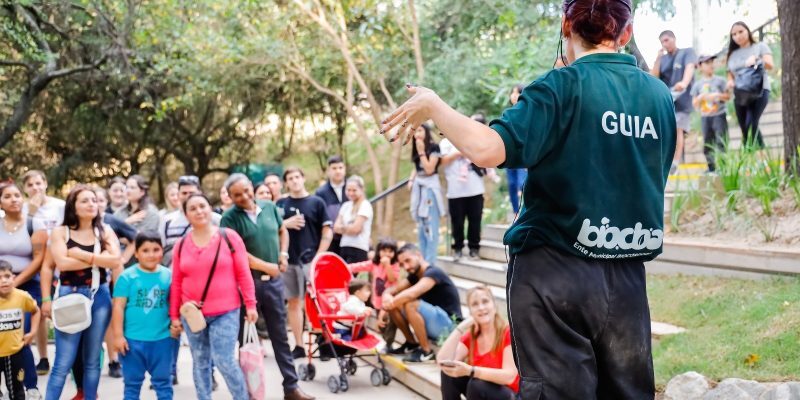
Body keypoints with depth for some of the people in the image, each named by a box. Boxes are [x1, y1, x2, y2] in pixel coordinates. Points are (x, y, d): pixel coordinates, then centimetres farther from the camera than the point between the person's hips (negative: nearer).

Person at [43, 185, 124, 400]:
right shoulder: (60, 232, 1)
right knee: (63, 363, -5)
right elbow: (62, 262, -13)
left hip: (99, 297, 3)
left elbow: (115, 261, -9)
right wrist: (99, 258, -9)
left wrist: (82, 254, -11)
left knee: (92, 360, 11)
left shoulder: (105, 232, 7)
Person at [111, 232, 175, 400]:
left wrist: (176, 324, -3)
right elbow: (118, 307, -6)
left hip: (162, 339, 2)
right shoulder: (128, 276, -7)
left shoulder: (168, 275, -1)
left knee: (163, 381, 12)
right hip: (133, 339, -1)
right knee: (132, 382, 13)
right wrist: (118, 335, -8)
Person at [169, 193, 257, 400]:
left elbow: (243, 273, -2)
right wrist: (174, 315, 6)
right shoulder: (181, 244, 4)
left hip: (225, 312, -3)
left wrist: (250, 304, -4)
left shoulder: (229, 237, -3)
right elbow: (176, 282, 7)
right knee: (200, 363, 10)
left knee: (225, 361, -8)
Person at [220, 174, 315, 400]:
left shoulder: (269, 207, 5)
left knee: (280, 335, 9)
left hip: (273, 280, 4)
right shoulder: (230, 218, -10)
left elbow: (282, 231, 20)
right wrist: (266, 266, -17)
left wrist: (283, 254, 3)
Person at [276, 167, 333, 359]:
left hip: (309, 260, -3)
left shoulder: (316, 202, 3)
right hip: (287, 260, 3)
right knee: (293, 303, 7)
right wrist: (286, 223, -10)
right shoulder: (281, 204, 10)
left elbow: (327, 232, 0)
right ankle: (298, 346, 13)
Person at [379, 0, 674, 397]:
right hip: (626, 275, 5)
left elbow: (489, 150, -22)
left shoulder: (563, 87, -10)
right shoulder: (660, 95, 7)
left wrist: (432, 105, -6)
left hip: (556, 271, -5)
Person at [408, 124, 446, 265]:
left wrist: (421, 151, -15)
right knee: (421, 226, 11)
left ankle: (430, 262, -7)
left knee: (431, 226, -7)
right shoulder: (416, 149, 11)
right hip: (418, 187, 8)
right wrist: (411, 180, 3)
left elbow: (429, 169, -15)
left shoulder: (434, 147, -10)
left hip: (430, 187, -8)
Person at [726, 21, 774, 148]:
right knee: (745, 131, -1)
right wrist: (730, 82, -2)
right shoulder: (732, 54, 17)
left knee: (751, 125, -25)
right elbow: (730, 74, 22)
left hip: (759, 90, -4)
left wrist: (756, 59, -23)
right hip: (740, 95, 4)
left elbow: (771, 65, -5)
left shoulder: (760, 47, 7)